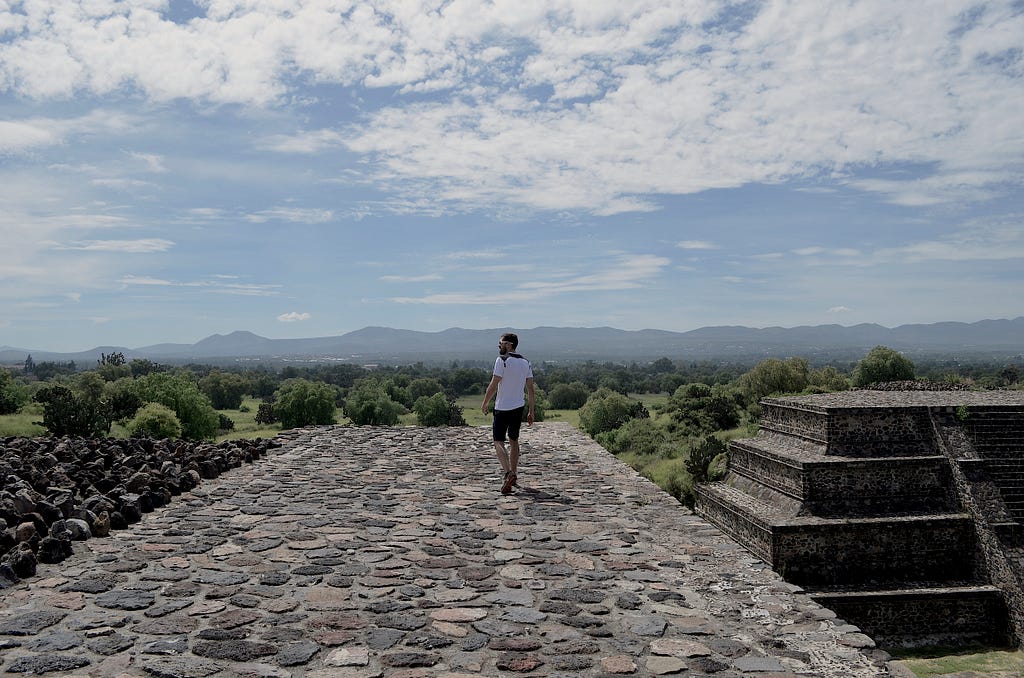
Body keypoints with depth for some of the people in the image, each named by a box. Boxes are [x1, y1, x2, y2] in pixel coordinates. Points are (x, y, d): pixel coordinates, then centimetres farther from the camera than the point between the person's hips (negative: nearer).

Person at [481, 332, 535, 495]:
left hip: (503, 408, -6)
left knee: (498, 442, -4)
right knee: (514, 441, 17)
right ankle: (513, 476, 24)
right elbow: (530, 389, 7)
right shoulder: (526, 363, 7)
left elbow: (493, 385, -14)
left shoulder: (502, 360, -13)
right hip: (519, 407, 7)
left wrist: (484, 404, -1)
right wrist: (531, 412, 11)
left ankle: (508, 474, -23)